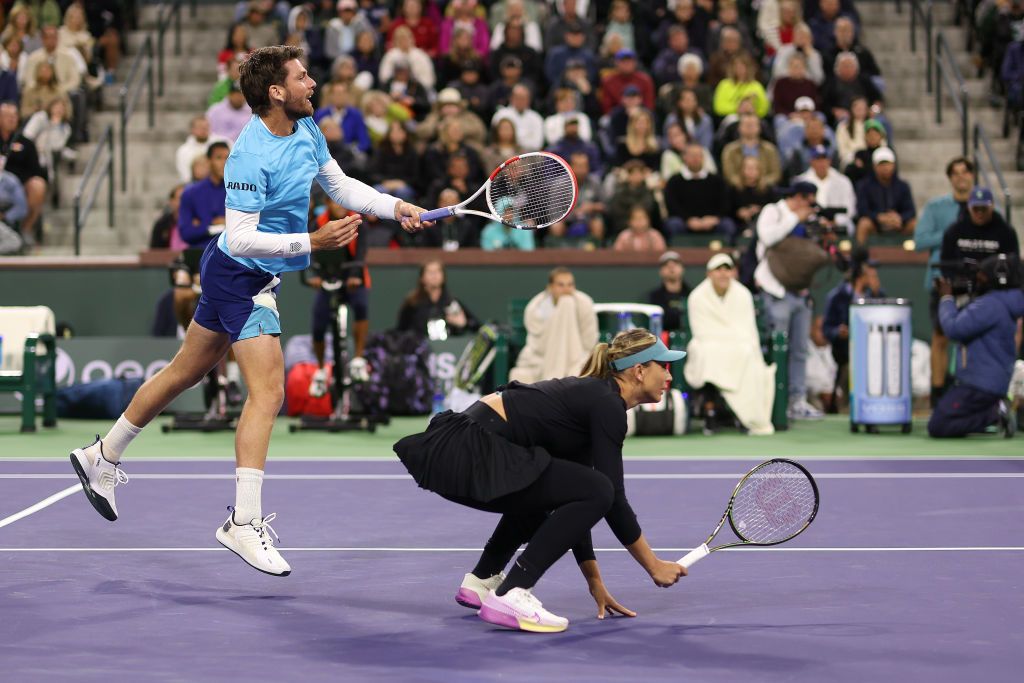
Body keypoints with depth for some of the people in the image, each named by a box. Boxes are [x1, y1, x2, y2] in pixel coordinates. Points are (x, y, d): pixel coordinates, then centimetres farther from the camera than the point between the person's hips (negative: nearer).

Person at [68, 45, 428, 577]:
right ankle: (244, 523, -12)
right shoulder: (251, 156, -26)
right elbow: (242, 237, -28)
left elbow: (340, 184, 13)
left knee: (186, 372, 20)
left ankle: (102, 458, 35)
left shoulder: (307, 130, 1)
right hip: (241, 276, -10)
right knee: (267, 392, -14)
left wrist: (396, 207, 1)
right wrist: (312, 242, -32)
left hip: (232, 275, 10)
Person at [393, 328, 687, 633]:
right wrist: (654, 565, 2)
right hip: (469, 452, -10)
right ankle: (509, 596, -15)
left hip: (456, 448, 10)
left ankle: (482, 579, 29)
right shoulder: (607, 405, -6)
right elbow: (612, 497, -8)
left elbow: (573, 498, 23)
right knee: (597, 491, -14)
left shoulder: (590, 397, 21)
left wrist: (594, 581, 21)